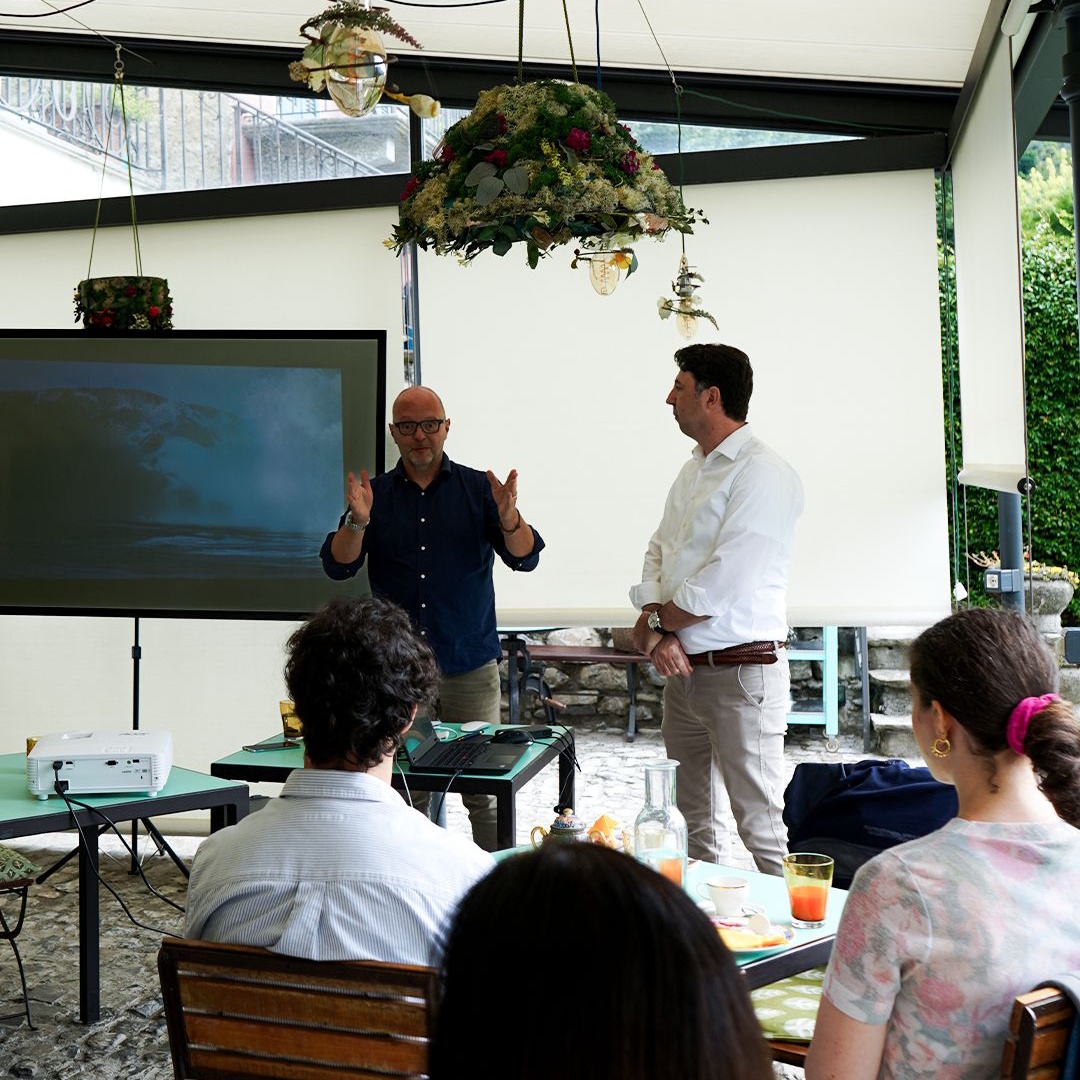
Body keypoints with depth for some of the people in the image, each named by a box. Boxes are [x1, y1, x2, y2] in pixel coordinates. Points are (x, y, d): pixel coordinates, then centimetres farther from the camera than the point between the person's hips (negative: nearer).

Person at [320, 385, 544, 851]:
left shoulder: (478, 488, 4)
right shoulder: (375, 493, 7)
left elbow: (526, 557, -4)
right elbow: (338, 566, 0)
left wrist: (509, 517, -25)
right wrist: (357, 521, -19)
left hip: (470, 665, -1)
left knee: (484, 791, 1)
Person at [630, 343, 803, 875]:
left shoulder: (763, 474, -15)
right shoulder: (693, 470, 14)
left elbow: (723, 584, -21)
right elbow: (658, 553, 12)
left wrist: (652, 623, -7)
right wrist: (658, 635, -6)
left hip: (740, 671, -9)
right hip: (683, 667, 9)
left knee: (760, 822, -3)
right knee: (692, 819, 17)